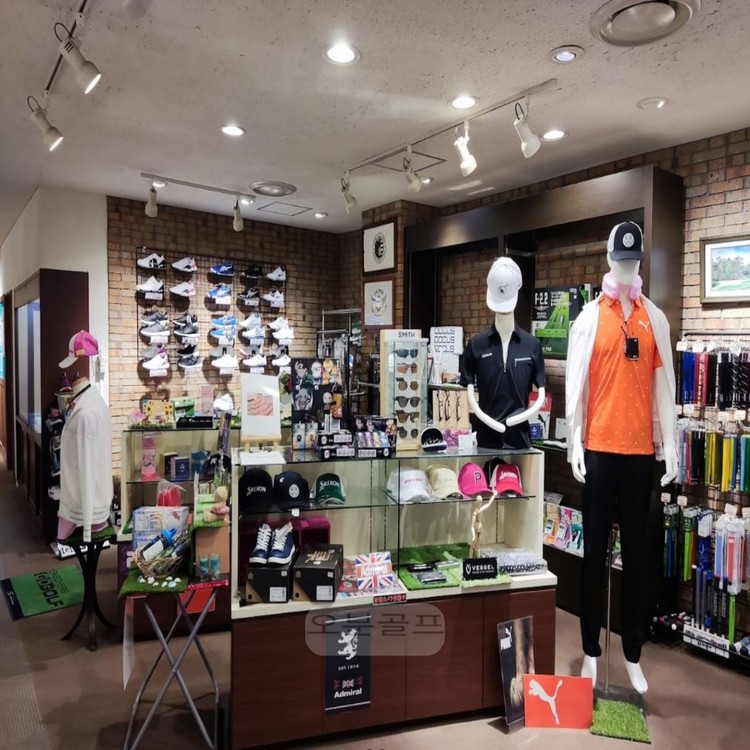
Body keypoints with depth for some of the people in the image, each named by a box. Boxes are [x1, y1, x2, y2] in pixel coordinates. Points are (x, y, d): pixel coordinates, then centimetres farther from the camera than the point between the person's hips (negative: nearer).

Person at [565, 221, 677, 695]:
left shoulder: (656, 319, 7)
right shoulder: (589, 317, 1)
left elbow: (665, 385, 6)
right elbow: (576, 383, -1)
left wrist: (670, 446, 2)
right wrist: (574, 444, -6)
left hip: (641, 449, 2)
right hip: (599, 447, -2)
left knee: (637, 550, 10)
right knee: (595, 548, 7)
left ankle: (634, 655, 24)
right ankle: (591, 651, 20)